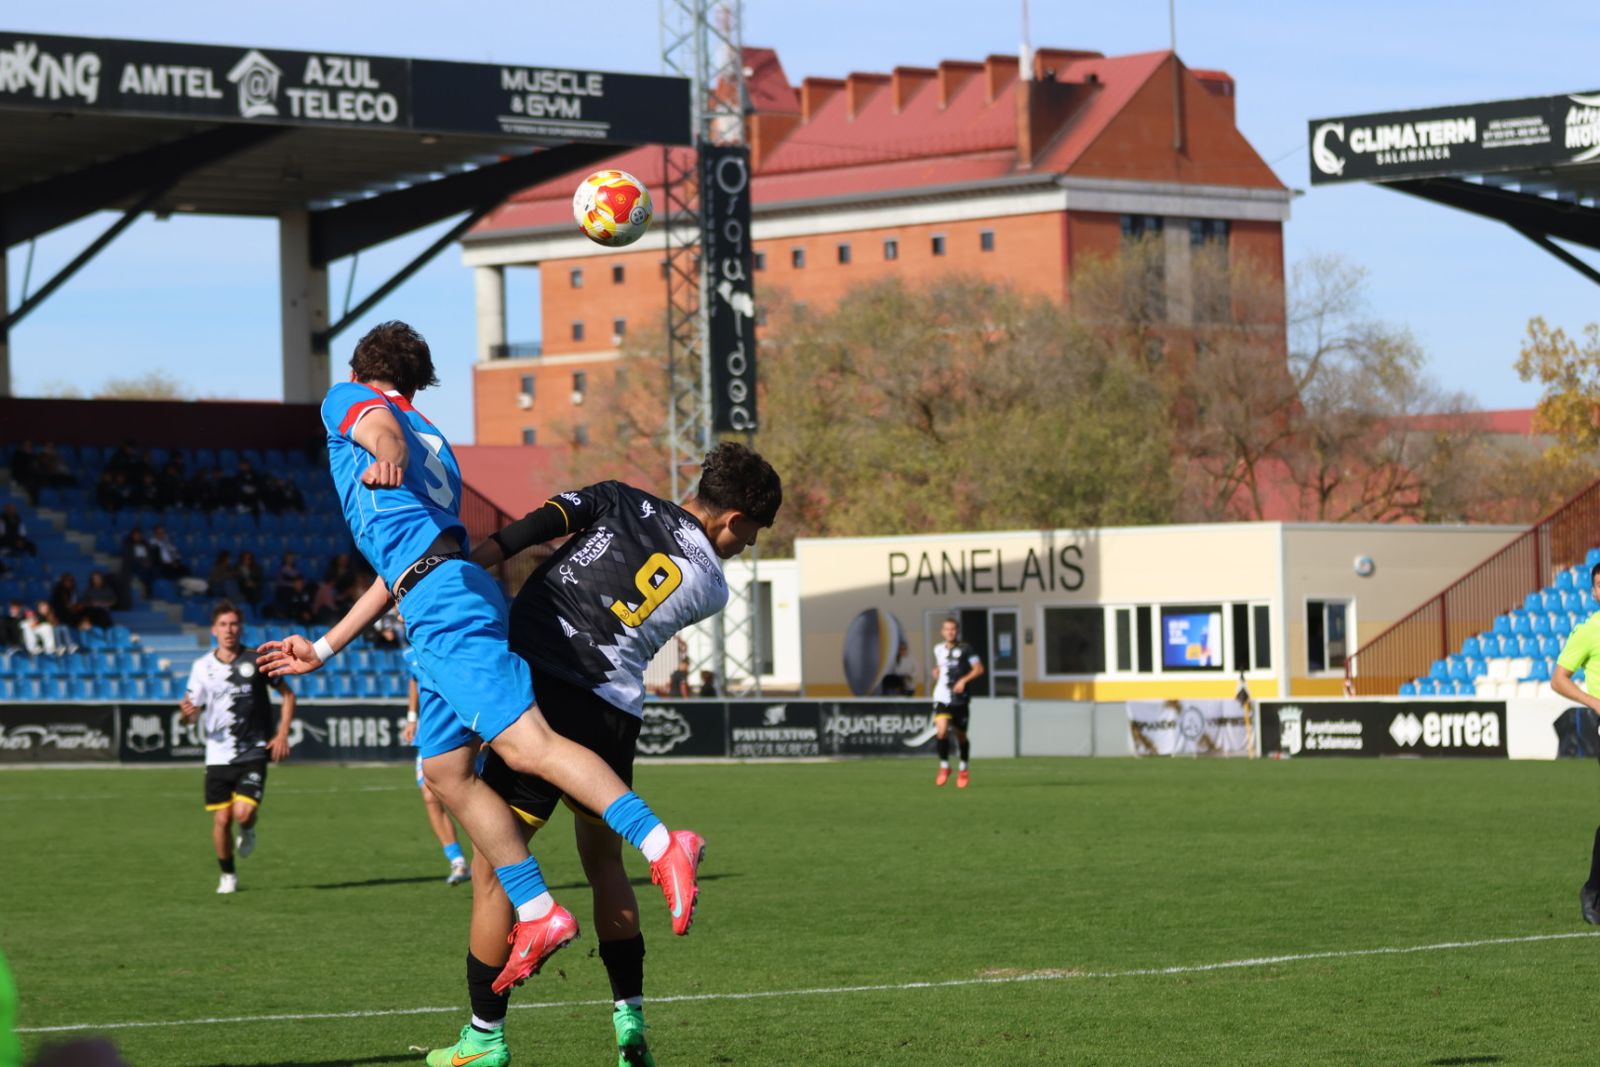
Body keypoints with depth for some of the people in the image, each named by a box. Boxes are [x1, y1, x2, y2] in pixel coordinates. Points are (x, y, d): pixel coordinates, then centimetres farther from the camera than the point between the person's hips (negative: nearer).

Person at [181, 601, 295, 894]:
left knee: (243, 812, -18)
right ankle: (227, 875, 20)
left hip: (253, 753, -2)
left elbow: (287, 695, 8)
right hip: (218, 756, 2)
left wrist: (282, 734, -2)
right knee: (221, 819, -2)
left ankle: (248, 829, 19)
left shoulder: (257, 661, -2)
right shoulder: (203, 667, 2)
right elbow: (192, 711, 5)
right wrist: (187, 713, -20)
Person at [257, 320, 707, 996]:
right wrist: (322, 649, 43)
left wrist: (384, 459, -38)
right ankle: (538, 913, 6)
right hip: (446, 603, 9)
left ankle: (661, 845, -37)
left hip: (444, 601, -9)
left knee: (525, 744, -22)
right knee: (445, 770, 12)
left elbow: (382, 425, -13)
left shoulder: (347, 399, 13)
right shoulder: (434, 444, 34)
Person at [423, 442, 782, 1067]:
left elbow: (544, 523, -6)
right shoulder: (710, 589, 9)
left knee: (494, 871, 5)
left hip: (535, 685, -2)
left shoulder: (621, 501, 8)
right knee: (605, 863, 25)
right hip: (612, 720, 2)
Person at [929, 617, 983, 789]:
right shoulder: (938, 649, 10)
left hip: (960, 698, -2)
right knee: (941, 731, -18)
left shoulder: (965, 649, -4)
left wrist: (964, 680, -18)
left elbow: (979, 669, -6)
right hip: (942, 697, 2)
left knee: (961, 735, 8)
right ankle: (944, 766, -1)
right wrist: (936, 672, 8)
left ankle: (963, 769, 29)